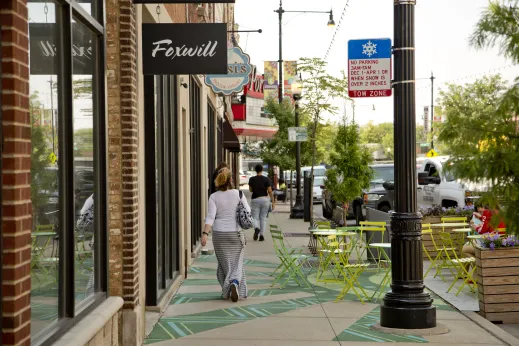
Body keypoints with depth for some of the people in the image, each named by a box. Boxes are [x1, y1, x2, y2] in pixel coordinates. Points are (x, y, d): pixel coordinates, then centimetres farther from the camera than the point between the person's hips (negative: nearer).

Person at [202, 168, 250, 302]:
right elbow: (247, 211, 2)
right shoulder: (238, 194, -5)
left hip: (219, 234, 1)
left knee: (224, 264, 15)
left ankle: (226, 291, 19)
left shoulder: (214, 197, -6)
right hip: (236, 233, 0)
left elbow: (210, 216, -17)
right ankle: (235, 283, -20)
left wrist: (205, 233, -22)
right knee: (236, 262, 7)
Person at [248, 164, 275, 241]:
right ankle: (261, 235, 9)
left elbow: (250, 190, 8)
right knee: (263, 218, 10)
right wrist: (273, 202, -2)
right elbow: (270, 191, -6)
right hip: (265, 199, 0)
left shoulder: (251, 179, -3)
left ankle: (257, 228, -25)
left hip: (255, 199, 0)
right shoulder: (266, 179, -5)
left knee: (255, 217, 5)